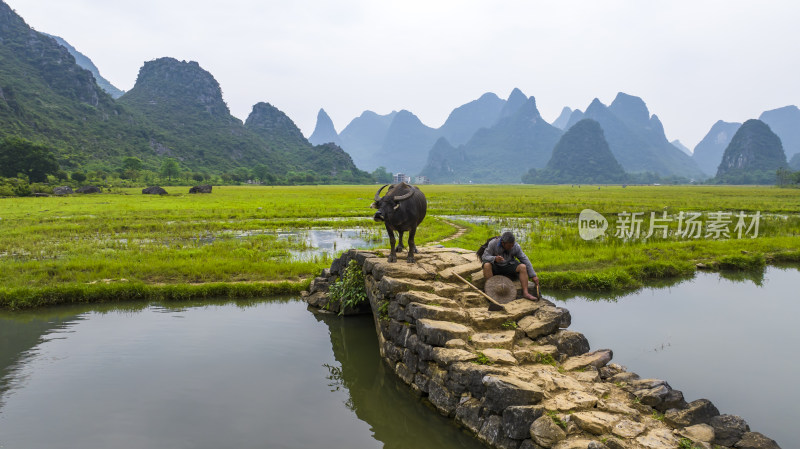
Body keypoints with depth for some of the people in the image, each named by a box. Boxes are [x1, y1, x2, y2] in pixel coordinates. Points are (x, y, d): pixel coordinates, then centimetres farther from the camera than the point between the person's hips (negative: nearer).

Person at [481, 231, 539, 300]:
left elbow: (525, 260, -9)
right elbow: (484, 257, -21)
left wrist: (533, 276, -11)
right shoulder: (493, 243, -21)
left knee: (523, 267, -24)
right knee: (487, 265, -34)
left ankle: (525, 292, -28)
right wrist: (495, 258, -42)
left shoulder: (516, 246, -14)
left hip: (508, 266, 2)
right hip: (495, 267, -2)